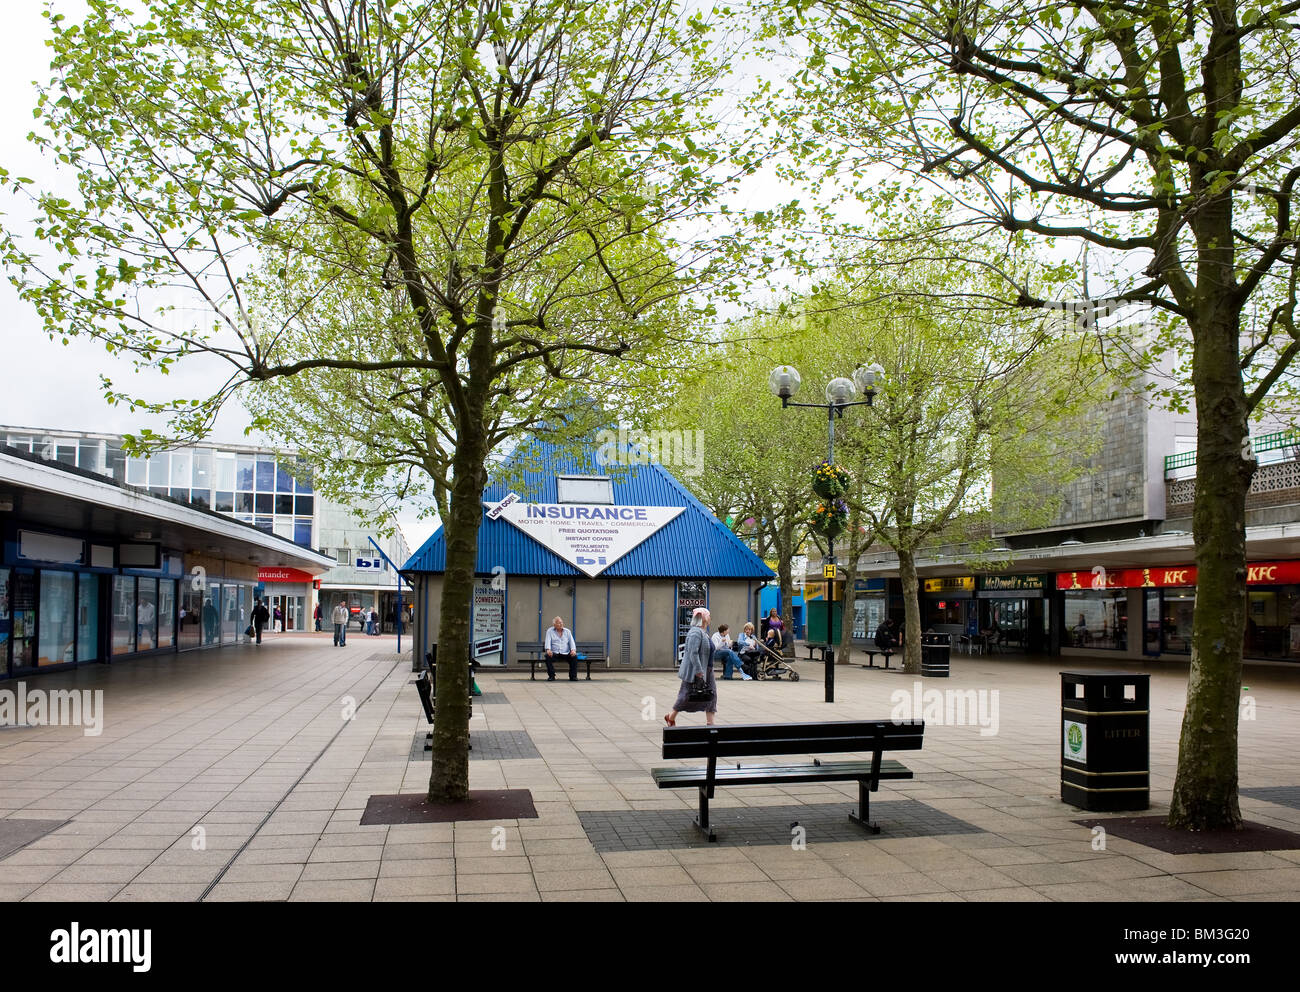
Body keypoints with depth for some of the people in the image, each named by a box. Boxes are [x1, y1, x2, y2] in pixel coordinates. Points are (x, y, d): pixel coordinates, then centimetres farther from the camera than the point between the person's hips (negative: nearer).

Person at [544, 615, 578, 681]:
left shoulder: (568, 631, 15)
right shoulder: (550, 631, 10)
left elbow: (572, 642, 6)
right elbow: (548, 641, -3)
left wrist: (573, 650, -16)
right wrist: (548, 649, -25)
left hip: (565, 653, 2)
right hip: (554, 653, -2)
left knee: (574, 656, -27)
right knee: (548, 656, -34)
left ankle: (573, 676, -16)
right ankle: (551, 676, -21)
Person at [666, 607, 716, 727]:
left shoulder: (703, 632, 13)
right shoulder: (695, 633, -20)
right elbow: (693, 653, -26)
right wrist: (698, 671, -28)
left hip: (706, 670, 10)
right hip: (694, 671, -10)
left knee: (711, 694, 4)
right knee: (687, 695, 2)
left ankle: (710, 723, 6)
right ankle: (670, 717, 21)